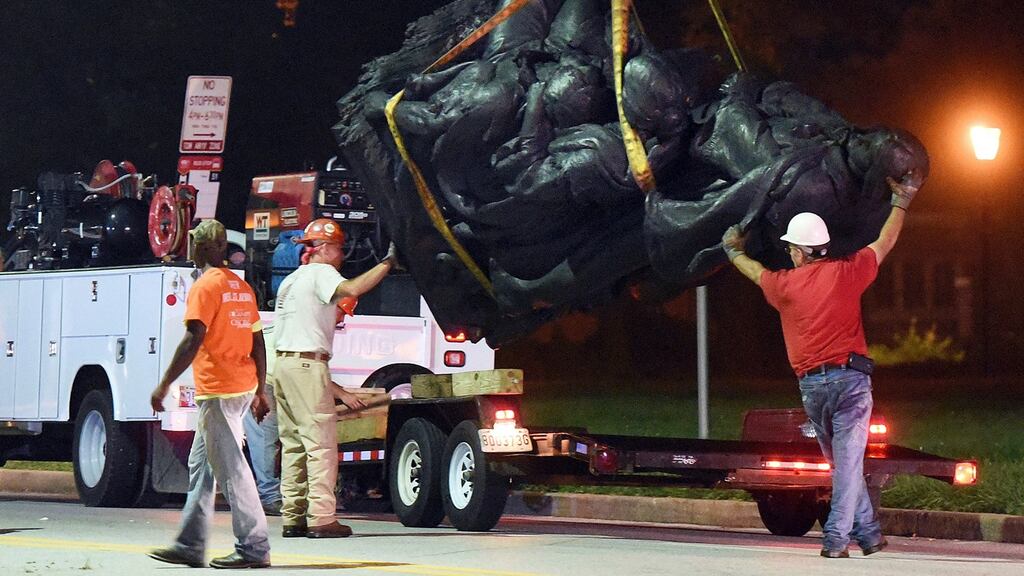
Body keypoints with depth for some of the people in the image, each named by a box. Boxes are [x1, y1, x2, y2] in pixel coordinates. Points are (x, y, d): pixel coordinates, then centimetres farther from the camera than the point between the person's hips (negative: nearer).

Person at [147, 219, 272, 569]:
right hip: (243, 386, 9)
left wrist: (164, 384, -15)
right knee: (201, 465, 14)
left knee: (230, 468, -7)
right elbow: (258, 343, 16)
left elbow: (193, 340, -19)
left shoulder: (205, 285, -11)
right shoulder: (242, 287, 15)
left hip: (217, 390, -9)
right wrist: (260, 391, 21)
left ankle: (254, 548, -7)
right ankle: (189, 546, 17)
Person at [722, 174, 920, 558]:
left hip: (811, 384, 2)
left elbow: (755, 271, 25)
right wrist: (901, 203, 30)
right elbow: (884, 243, 15)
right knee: (849, 460, -4)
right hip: (851, 376, -2)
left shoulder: (784, 284, 3)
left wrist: (734, 252, 47)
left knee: (842, 462, 14)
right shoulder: (846, 272, 0)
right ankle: (836, 537, -11)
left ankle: (867, 532, 15)